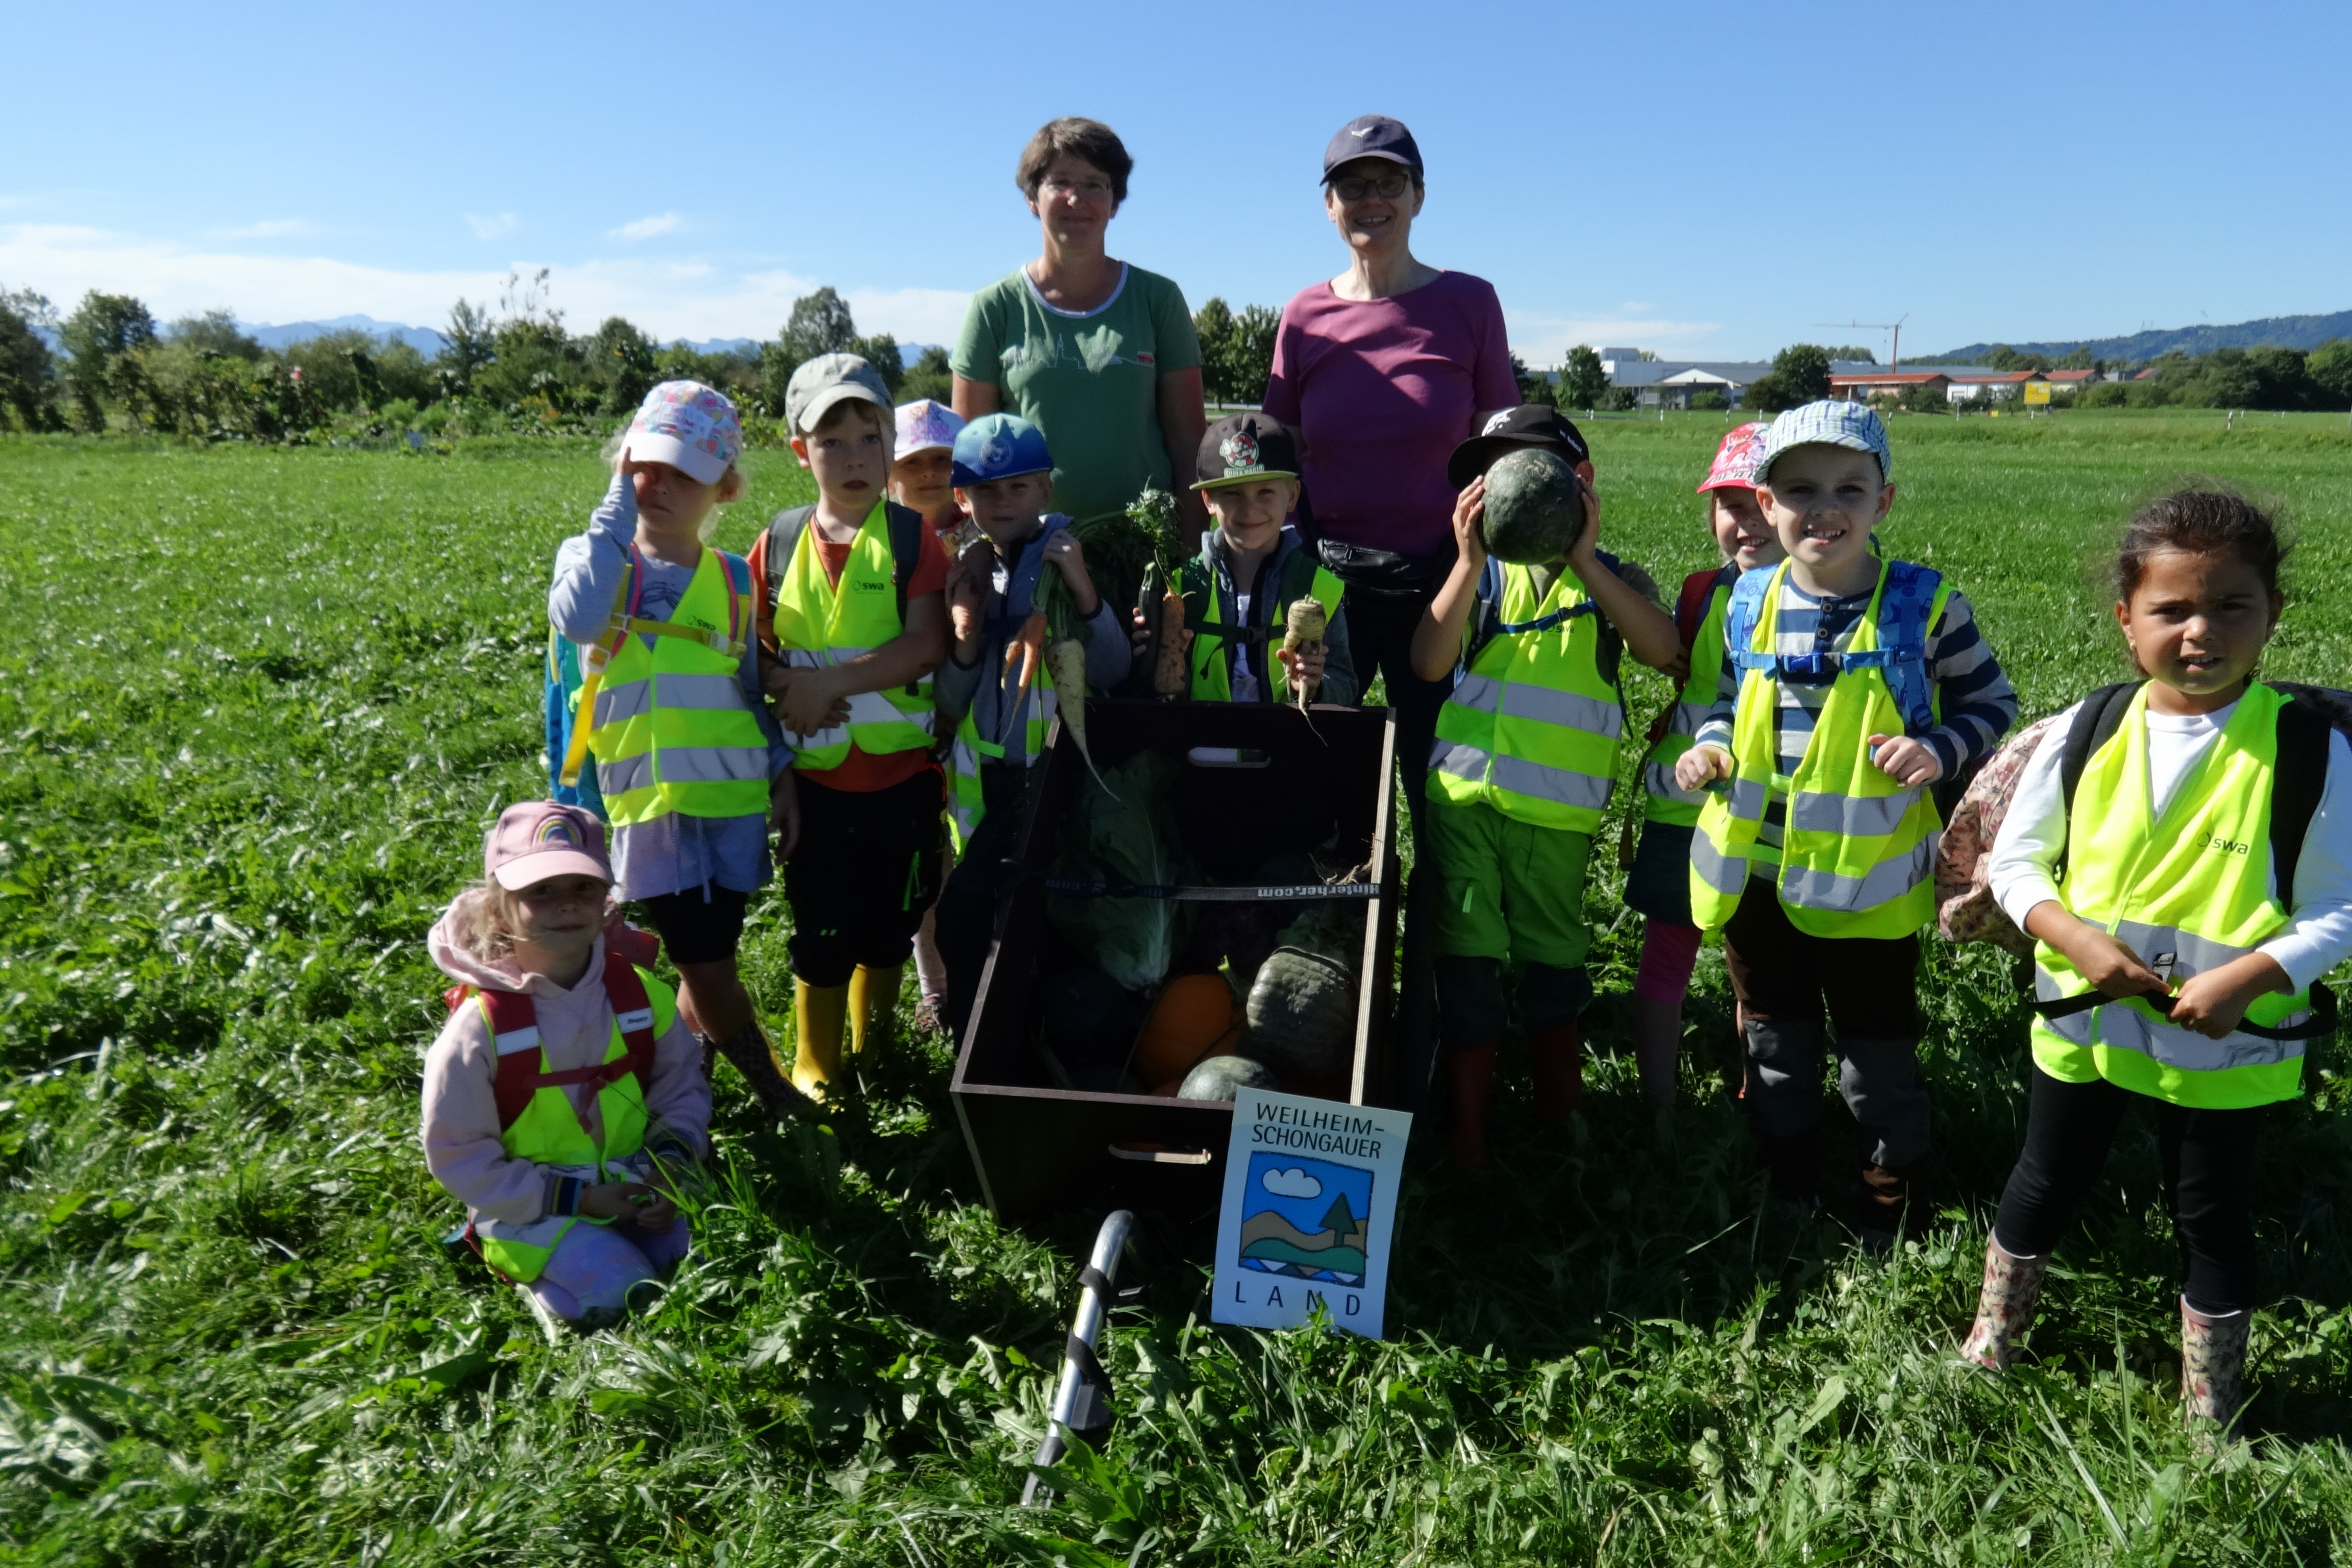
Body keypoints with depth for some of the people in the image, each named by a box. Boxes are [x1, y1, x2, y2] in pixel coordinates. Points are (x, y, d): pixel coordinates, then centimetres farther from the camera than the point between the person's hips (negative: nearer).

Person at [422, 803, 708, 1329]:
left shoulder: (641, 995, -5)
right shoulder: (480, 1027, -16)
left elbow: (682, 1087, 6)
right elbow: (458, 1156, -11)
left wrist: (669, 1166, -13)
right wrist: (575, 1198, -17)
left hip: (633, 1189, 4)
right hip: (531, 1207, -3)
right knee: (618, 1295, -25)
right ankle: (542, 1284, 7)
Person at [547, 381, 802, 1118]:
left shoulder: (732, 578, 8)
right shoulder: (597, 556, 0)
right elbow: (578, 619, -24)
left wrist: (783, 774, 7)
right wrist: (618, 506, -16)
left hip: (735, 798, 3)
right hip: (650, 803, -2)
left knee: (709, 961, 9)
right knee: (705, 968, -1)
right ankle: (772, 1088, 23)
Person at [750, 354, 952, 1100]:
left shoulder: (912, 539, -5)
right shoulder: (778, 542, 1)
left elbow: (927, 645, -16)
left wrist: (828, 681, -22)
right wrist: (785, 686, -17)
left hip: (902, 770, 0)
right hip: (814, 775, 1)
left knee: (890, 924, 15)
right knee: (820, 932, 8)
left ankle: (873, 1052, 36)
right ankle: (814, 1070, 26)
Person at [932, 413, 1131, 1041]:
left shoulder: (1073, 559, -7)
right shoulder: (964, 577, 7)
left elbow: (1112, 674, -17)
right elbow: (952, 710, 5)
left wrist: (1083, 588, -29)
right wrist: (965, 632, -11)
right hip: (991, 780, 5)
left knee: (965, 911, -12)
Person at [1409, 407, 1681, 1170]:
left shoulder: (1612, 579, 4)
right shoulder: (1483, 575, 6)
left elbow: (1662, 649, -17)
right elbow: (1427, 663, -10)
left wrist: (1583, 559, -22)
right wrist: (1470, 560, -18)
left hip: (1557, 809, 0)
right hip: (1462, 794, 1)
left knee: (1551, 959, 14)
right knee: (1466, 961, 4)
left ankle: (1561, 1121, 34)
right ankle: (1466, 1127, 16)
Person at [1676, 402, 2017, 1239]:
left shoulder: (1923, 604, -9)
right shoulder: (1750, 602, 0)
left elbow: (1992, 703, 1)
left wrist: (1939, 749, -18)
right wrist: (1711, 745, -5)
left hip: (1868, 879, -3)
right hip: (1757, 872, 4)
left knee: (1878, 1056, 11)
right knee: (1775, 1045, 19)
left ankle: (1894, 1200, 33)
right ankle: (1787, 1191, 39)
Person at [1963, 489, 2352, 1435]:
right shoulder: (2089, 730, -7)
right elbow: (2015, 859, -1)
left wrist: (2252, 976, -23)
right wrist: (2077, 936, -17)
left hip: (2225, 1045, -1)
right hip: (2082, 1022, 2)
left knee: (2213, 1219, 16)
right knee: (2045, 1186, 20)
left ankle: (2210, 1415, 37)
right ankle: (1988, 1347, 41)